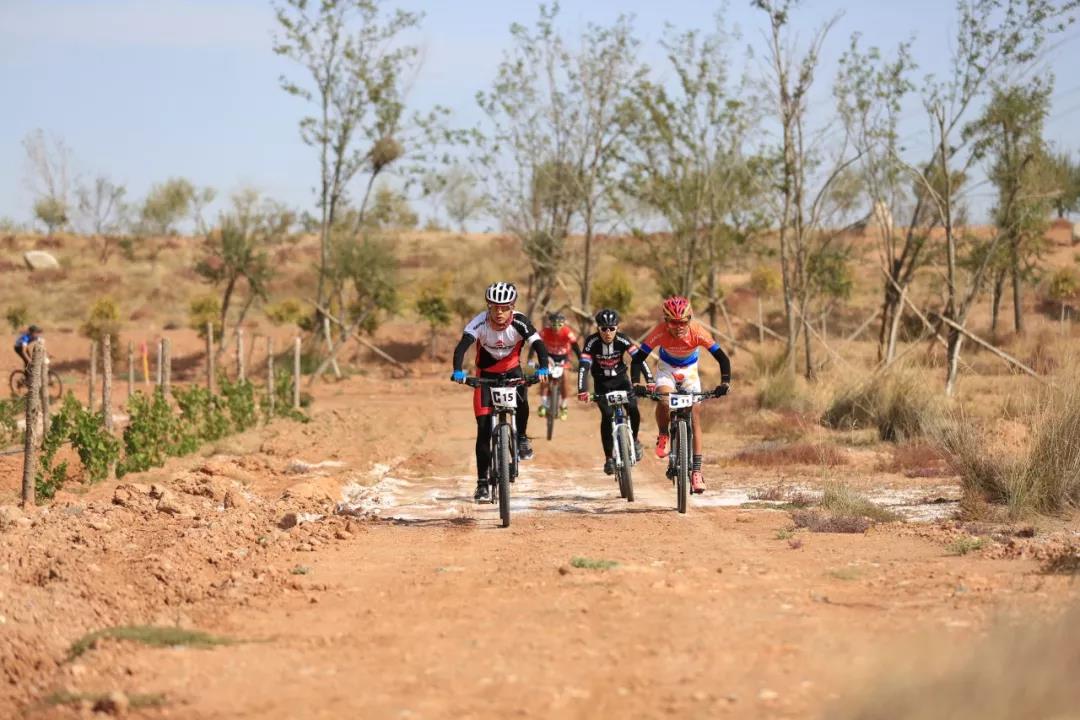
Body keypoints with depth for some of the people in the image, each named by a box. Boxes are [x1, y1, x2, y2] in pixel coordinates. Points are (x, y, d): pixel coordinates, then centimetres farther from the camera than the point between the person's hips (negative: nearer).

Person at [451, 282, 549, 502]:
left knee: (521, 401, -32)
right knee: (484, 430, -7)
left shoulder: (519, 323, -24)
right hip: (486, 373, 0)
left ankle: (522, 437, -2)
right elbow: (461, 347, -38)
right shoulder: (480, 323, -26)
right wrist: (458, 371, -56)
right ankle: (482, 482, 1)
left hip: (511, 370, 0)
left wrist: (543, 369, -51)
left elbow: (539, 345, -32)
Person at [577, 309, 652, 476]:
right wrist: (582, 390, -42)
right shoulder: (592, 342, -22)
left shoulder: (622, 340, -20)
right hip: (602, 383, -1)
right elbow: (583, 366, -29)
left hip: (621, 379, 1)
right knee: (607, 415, -18)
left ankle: (634, 440, 11)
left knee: (633, 410, -19)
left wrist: (649, 380, -38)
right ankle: (609, 459, -10)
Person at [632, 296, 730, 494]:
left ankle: (696, 470, -6)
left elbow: (722, 358, -29)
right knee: (664, 399, -32)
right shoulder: (660, 332, -31)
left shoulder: (697, 332, -32)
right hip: (667, 368, -1)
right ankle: (663, 437, -3)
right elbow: (639, 358, -27)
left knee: (694, 417, -9)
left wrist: (725, 382, -44)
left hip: (689, 370, 1)